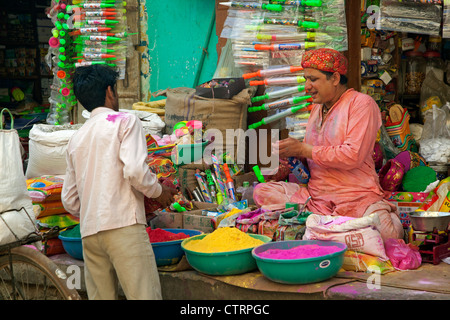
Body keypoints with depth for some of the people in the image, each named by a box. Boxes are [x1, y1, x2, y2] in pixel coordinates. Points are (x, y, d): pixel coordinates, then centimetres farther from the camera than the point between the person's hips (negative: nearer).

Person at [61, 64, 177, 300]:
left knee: (100, 296, 9)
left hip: (89, 232, 7)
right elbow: (135, 170, -14)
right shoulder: (125, 121, 2)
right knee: (145, 295, -8)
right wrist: (158, 192, 3)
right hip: (124, 225, -6)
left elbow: (70, 201, 18)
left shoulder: (76, 139, 20)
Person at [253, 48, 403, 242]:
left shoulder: (361, 103, -4)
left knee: (387, 232, -36)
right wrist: (293, 154, 3)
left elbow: (353, 156, -17)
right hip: (315, 195, 7)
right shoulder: (317, 107, 20)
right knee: (261, 191, -16)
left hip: (358, 198, -7)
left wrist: (303, 149, -11)